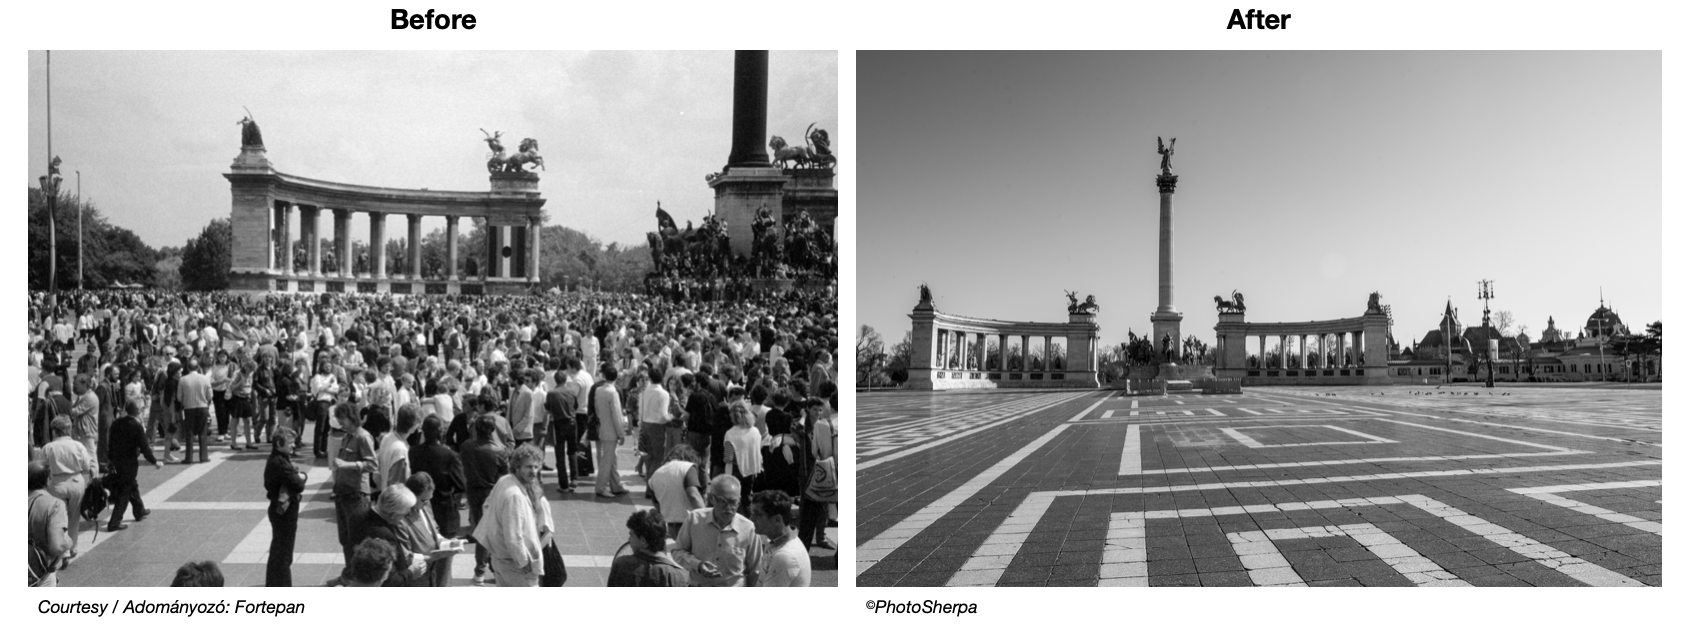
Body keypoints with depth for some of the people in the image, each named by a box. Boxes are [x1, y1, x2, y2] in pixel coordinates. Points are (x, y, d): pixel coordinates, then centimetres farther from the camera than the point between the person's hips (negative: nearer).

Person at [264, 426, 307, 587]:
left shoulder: (275, 460, 9)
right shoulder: (281, 463, -23)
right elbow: (298, 486, -26)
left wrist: (299, 475, -15)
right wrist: (302, 477, -7)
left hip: (279, 510, 10)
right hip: (285, 511, -10)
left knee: (277, 550, 21)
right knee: (283, 551, -1)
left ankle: (273, 585, 32)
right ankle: (282, 587, 7)